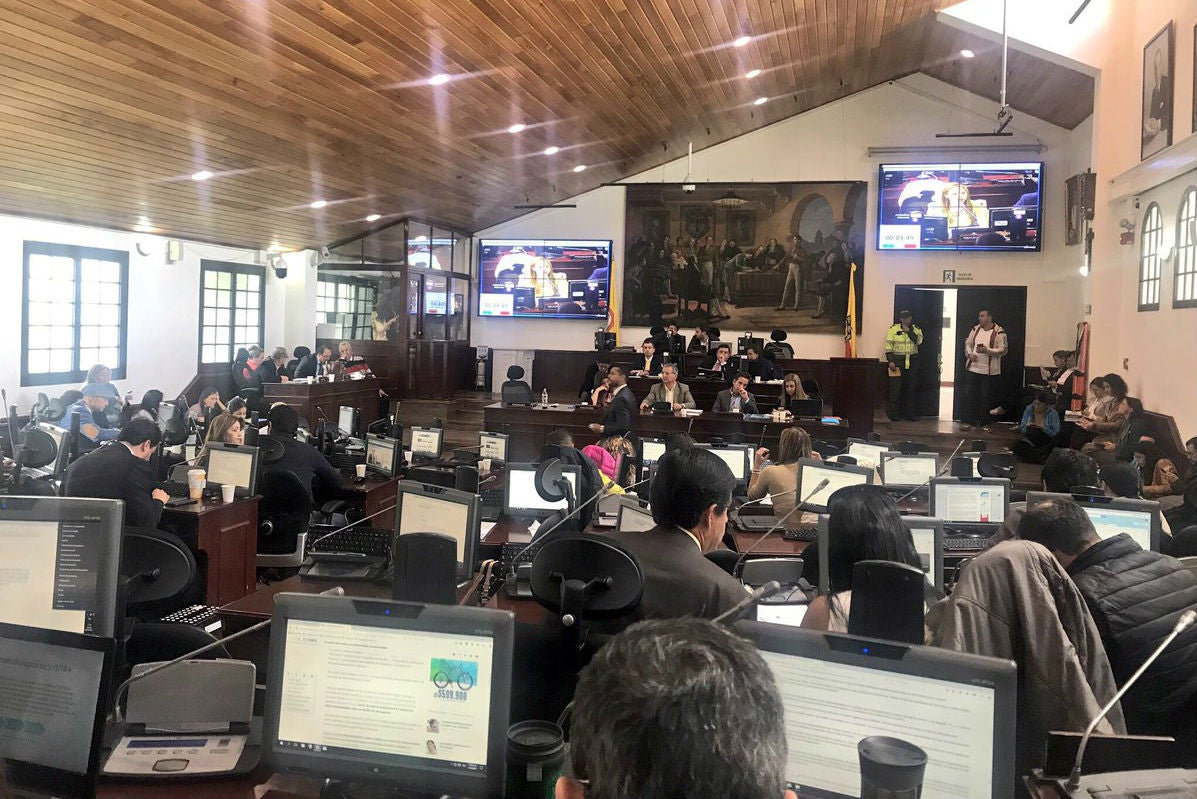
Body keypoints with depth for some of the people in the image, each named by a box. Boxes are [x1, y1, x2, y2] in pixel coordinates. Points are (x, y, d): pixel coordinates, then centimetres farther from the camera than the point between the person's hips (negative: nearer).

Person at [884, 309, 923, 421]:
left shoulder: (916, 329, 8)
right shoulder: (893, 329, 0)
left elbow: (919, 341, -11)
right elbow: (889, 346, -3)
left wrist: (908, 330, -14)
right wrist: (890, 361, -11)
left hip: (912, 361, 3)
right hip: (898, 361, -3)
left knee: (910, 388, 9)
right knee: (895, 388, -5)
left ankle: (910, 413, 15)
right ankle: (893, 413, 1)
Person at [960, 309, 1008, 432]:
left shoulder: (999, 332, -7)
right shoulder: (975, 329, 8)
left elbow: (1003, 350, -10)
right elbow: (968, 343, 14)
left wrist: (987, 350, -21)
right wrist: (969, 354, -5)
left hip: (989, 371, -3)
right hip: (973, 368, 4)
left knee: (986, 397, 5)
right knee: (970, 395, 3)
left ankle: (984, 423, 15)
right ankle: (968, 421, 9)